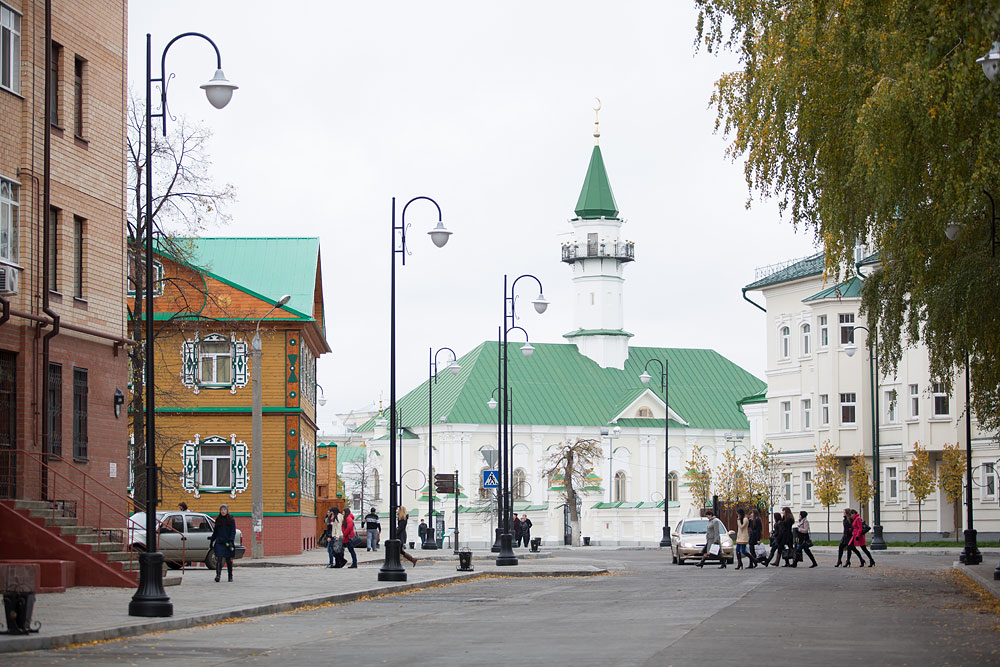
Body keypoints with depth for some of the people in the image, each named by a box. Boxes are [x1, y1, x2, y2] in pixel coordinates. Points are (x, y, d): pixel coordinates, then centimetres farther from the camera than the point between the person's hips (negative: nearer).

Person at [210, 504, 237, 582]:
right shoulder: (218, 520, 10)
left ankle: (230, 576, 16)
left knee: (229, 560, 5)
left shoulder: (231, 520, 2)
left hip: (228, 543, -2)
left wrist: (231, 541, -15)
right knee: (218, 559, -13)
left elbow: (233, 532, -3)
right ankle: (218, 575, -18)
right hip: (219, 543, 2)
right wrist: (212, 541, 17)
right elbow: (215, 532, 18)